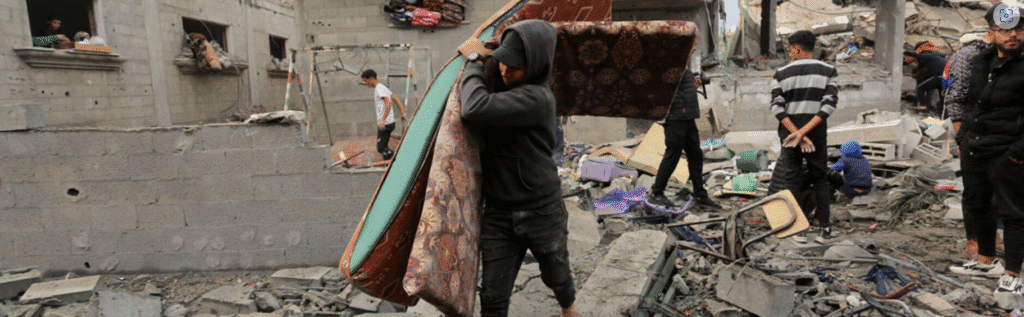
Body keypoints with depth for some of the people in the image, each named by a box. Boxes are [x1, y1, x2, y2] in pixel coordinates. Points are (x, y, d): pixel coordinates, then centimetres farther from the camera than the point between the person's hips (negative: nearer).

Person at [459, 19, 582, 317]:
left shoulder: (538, 98, -23)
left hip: (542, 212, -5)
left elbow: (475, 111, -35)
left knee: (556, 276, 22)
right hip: (499, 214, 6)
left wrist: (474, 69, -19)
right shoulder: (506, 88, 4)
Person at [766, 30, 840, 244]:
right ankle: (825, 230, 13)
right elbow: (829, 105, -10)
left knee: (791, 180, 7)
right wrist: (803, 132, -15)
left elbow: (777, 108, -10)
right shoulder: (828, 71, 2)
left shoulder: (781, 74, 0)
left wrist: (796, 134, -11)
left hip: (789, 134, 0)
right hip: (817, 135, 1)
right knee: (820, 180, 12)